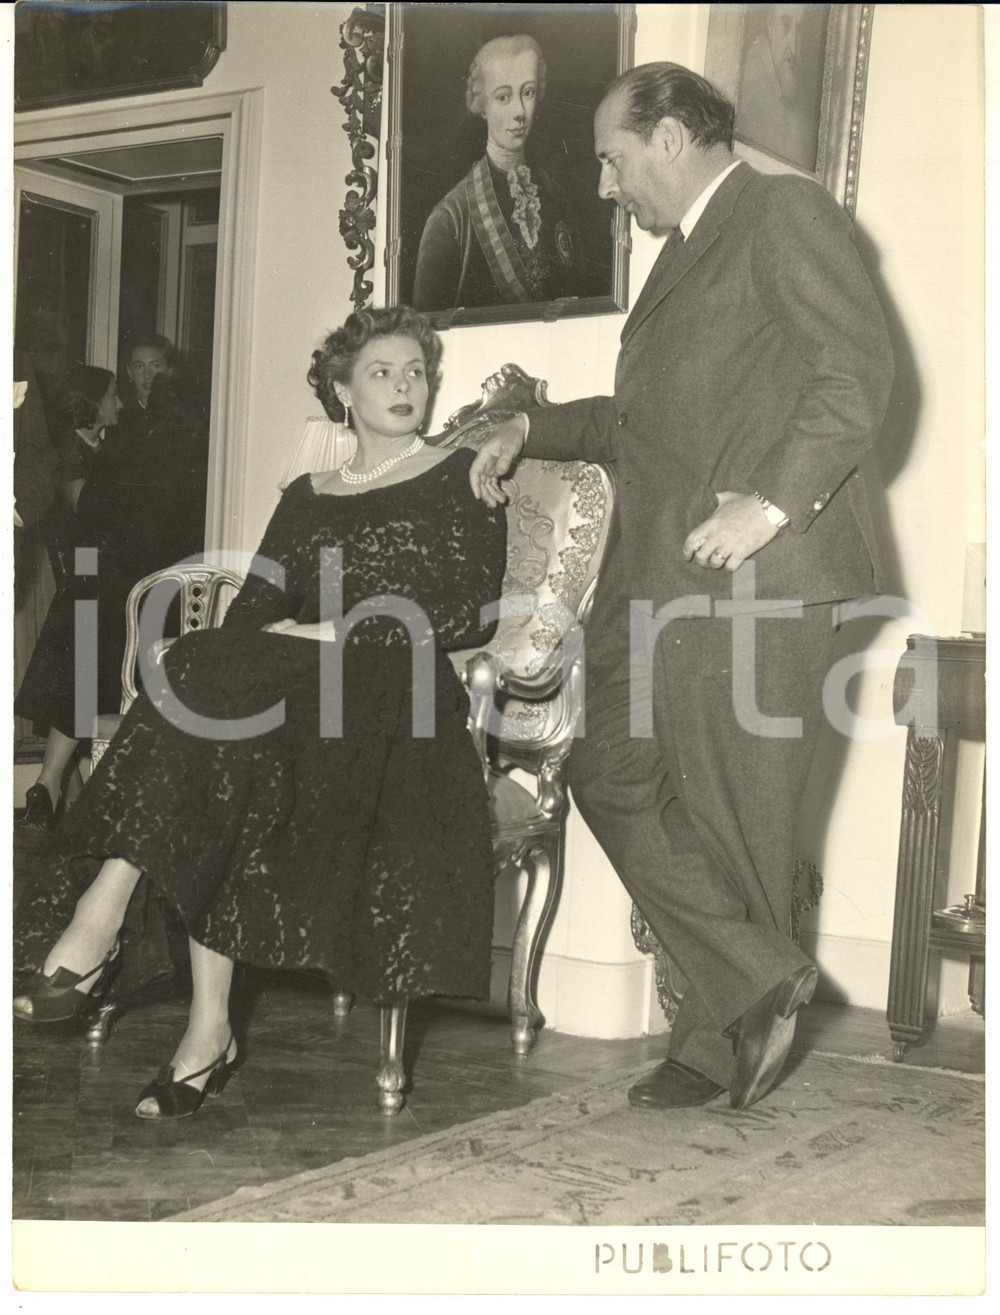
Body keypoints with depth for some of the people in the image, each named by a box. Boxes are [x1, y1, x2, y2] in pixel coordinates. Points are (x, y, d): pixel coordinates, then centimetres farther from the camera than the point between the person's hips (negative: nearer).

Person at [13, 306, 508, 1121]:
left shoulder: (460, 478, 12)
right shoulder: (307, 500, 25)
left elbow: (473, 612, -2)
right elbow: (253, 610, 14)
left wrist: (343, 634, -10)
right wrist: (243, 646, -11)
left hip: (396, 696, -4)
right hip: (289, 691, 4)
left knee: (206, 680, -29)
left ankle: (104, 909, -34)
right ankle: (208, 1025, -31)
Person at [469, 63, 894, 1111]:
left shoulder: (784, 213, -1)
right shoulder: (680, 254, 27)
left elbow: (859, 370, -13)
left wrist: (773, 501, -22)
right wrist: (532, 429, 24)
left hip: (754, 571, -9)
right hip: (652, 573, 9)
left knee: (735, 816, -2)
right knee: (610, 773, 2)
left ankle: (720, 1038, 11)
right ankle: (761, 984, 6)